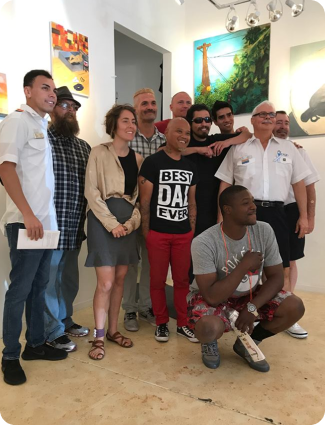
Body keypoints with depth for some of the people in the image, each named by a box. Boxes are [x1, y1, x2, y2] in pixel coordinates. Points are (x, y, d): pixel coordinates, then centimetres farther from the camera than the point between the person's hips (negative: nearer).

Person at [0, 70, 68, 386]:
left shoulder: (41, 126, 18)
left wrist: (44, 216, 13)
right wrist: (28, 214, -21)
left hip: (47, 222, 8)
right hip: (26, 222, -8)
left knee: (39, 286, 14)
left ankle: (35, 344, 27)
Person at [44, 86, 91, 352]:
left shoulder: (84, 146, 13)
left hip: (75, 228, 6)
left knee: (70, 279, 18)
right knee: (49, 281, 5)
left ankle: (65, 320, 37)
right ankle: (53, 332, 21)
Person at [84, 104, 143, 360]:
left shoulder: (138, 159, 10)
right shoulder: (99, 153, -5)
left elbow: (140, 196, 10)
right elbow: (91, 192, -10)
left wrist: (132, 221, -5)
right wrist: (112, 223, -15)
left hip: (128, 222, 5)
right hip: (104, 220, -5)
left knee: (120, 279, 10)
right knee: (106, 282, -6)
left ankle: (113, 330, 25)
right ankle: (98, 337, 10)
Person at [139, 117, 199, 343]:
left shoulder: (190, 167, 11)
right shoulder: (152, 162, -5)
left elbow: (191, 201, 15)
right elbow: (144, 200, -7)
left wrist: (192, 230, 9)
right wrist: (146, 231, -8)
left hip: (184, 234, 4)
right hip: (158, 233, -4)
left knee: (182, 279, 10)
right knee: (158, 280, 6)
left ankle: (183, 323, 24)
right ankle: (162, 323, 23)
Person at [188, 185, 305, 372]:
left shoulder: (264, 231, -13)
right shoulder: (204, 242, -28)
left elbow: (276, 277, -9)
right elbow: (212, 297, -30)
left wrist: (252, 308, -23)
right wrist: (244, 266, -29)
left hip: (250, 295, 5)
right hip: (213, 298, -4)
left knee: (295, 307, -18)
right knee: (210, 328, -37)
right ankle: (210, 342, 6)